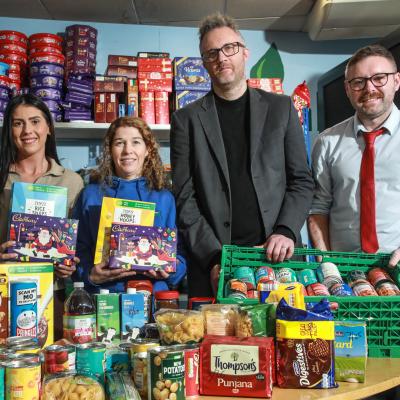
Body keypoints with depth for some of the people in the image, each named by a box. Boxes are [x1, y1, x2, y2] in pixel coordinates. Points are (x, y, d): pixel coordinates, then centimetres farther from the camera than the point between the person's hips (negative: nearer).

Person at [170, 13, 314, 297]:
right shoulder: (187, 119, 6)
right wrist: (213, 256, -12)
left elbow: (302, 181, 7)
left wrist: (286, 231, -10)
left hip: (276, 255, 1)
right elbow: (184, 197, 0)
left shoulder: (281, 108, 9)